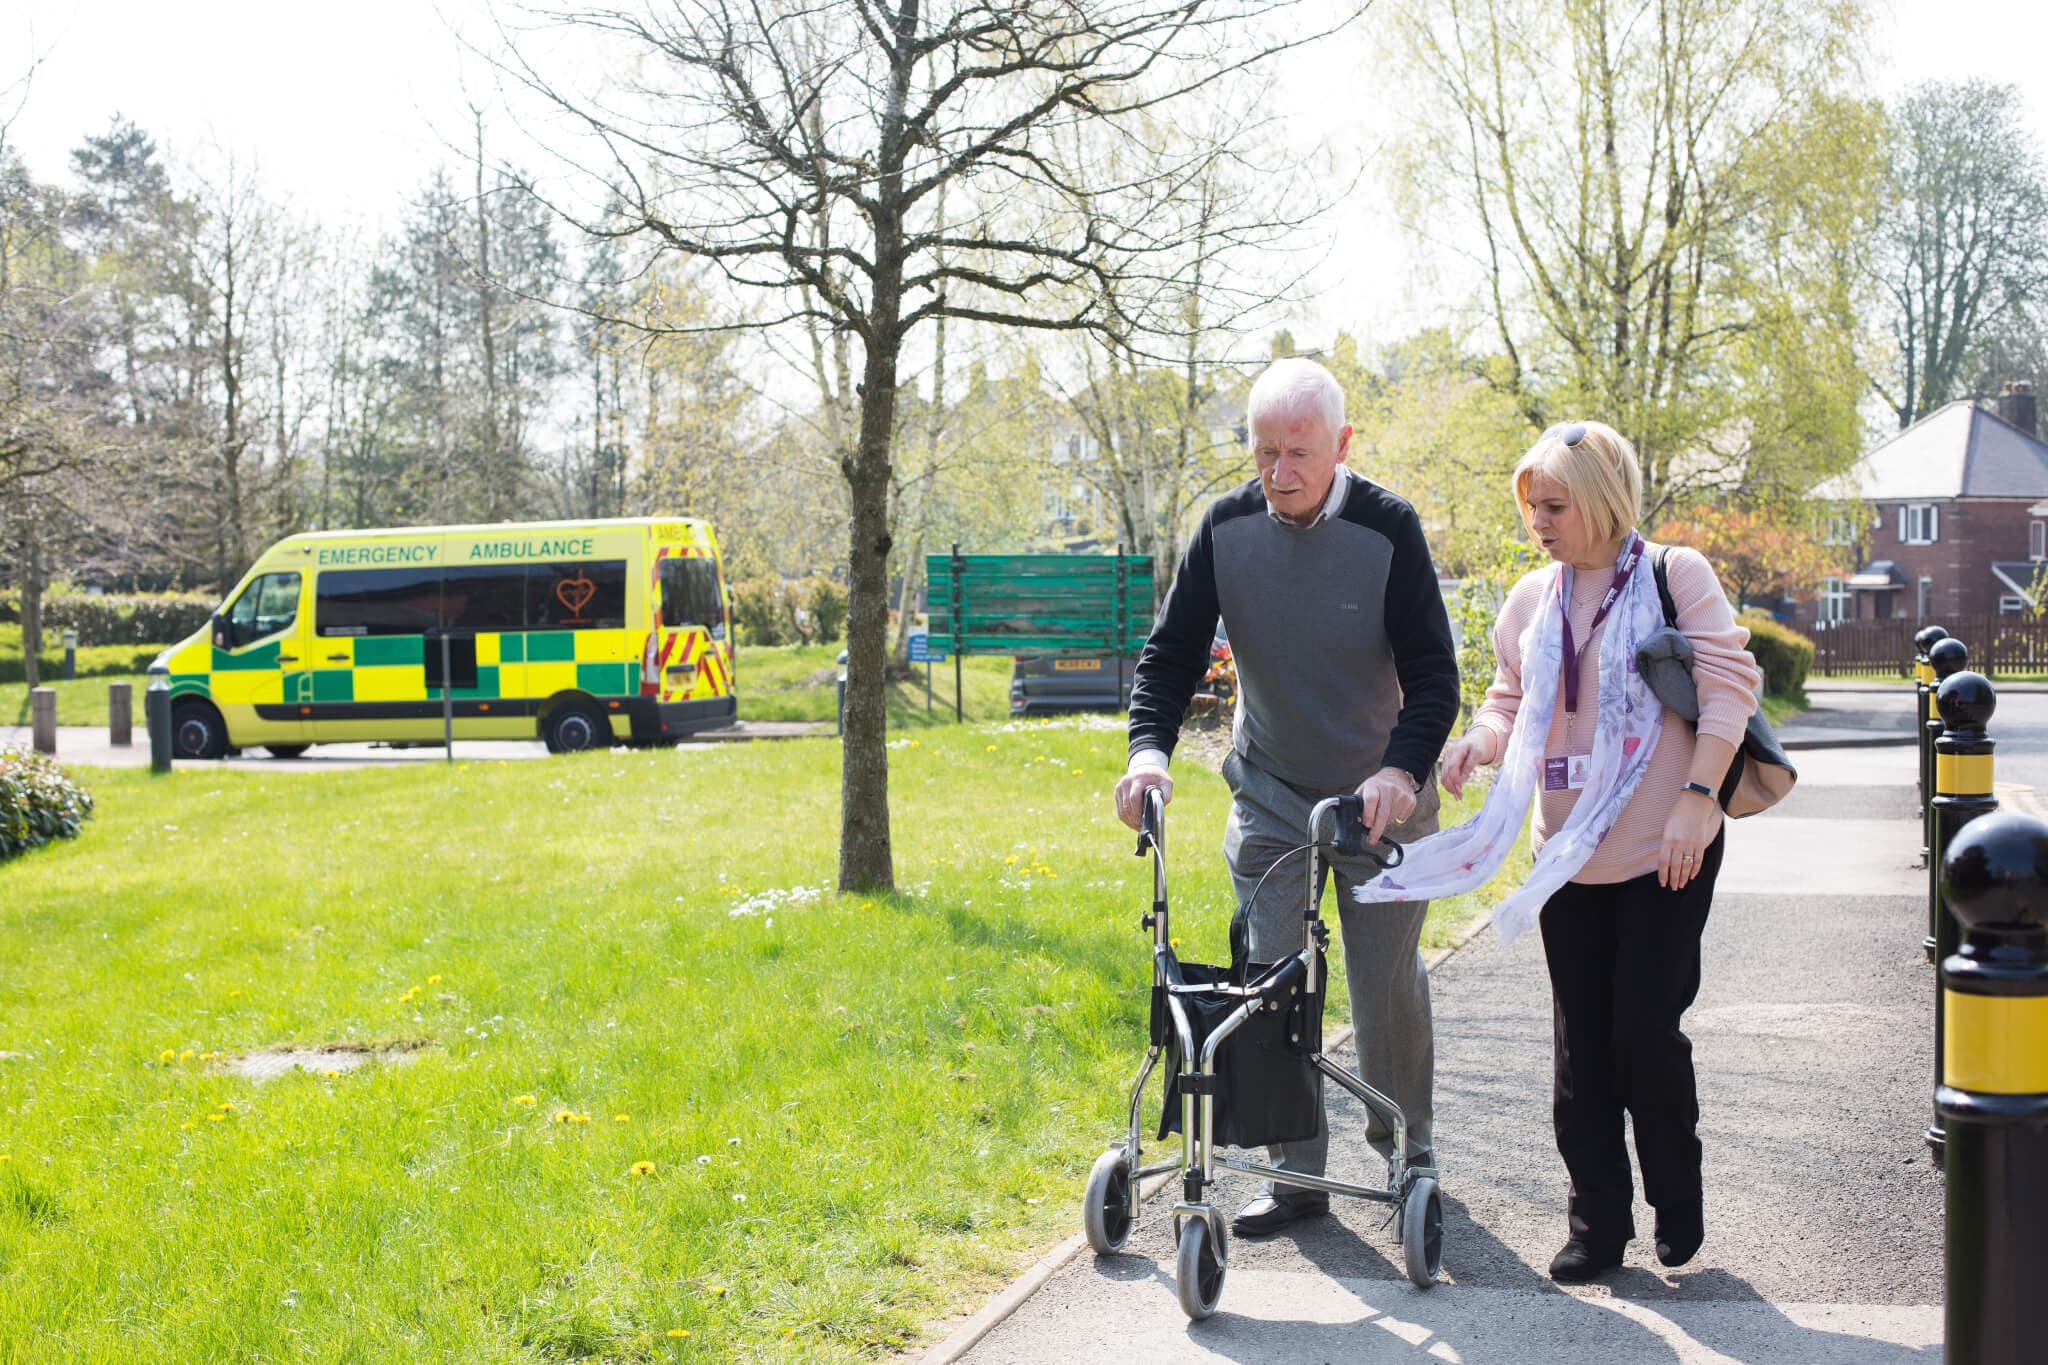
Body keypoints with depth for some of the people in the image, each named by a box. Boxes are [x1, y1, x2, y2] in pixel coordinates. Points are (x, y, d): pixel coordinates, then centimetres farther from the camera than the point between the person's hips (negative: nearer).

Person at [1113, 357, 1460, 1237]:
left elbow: (1432, 672, -17)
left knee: (1389, 982, 5)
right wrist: (1149, 745, -23)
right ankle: (1297, 1173, 10)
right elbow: (1173, 650, -5)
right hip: (1269, 793, 3)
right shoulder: (1227, 528, -8)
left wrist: (1402, 768, -34)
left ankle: (1408, 1151, 25)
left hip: (1381, 794, -2)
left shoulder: (1388, 528, -16)